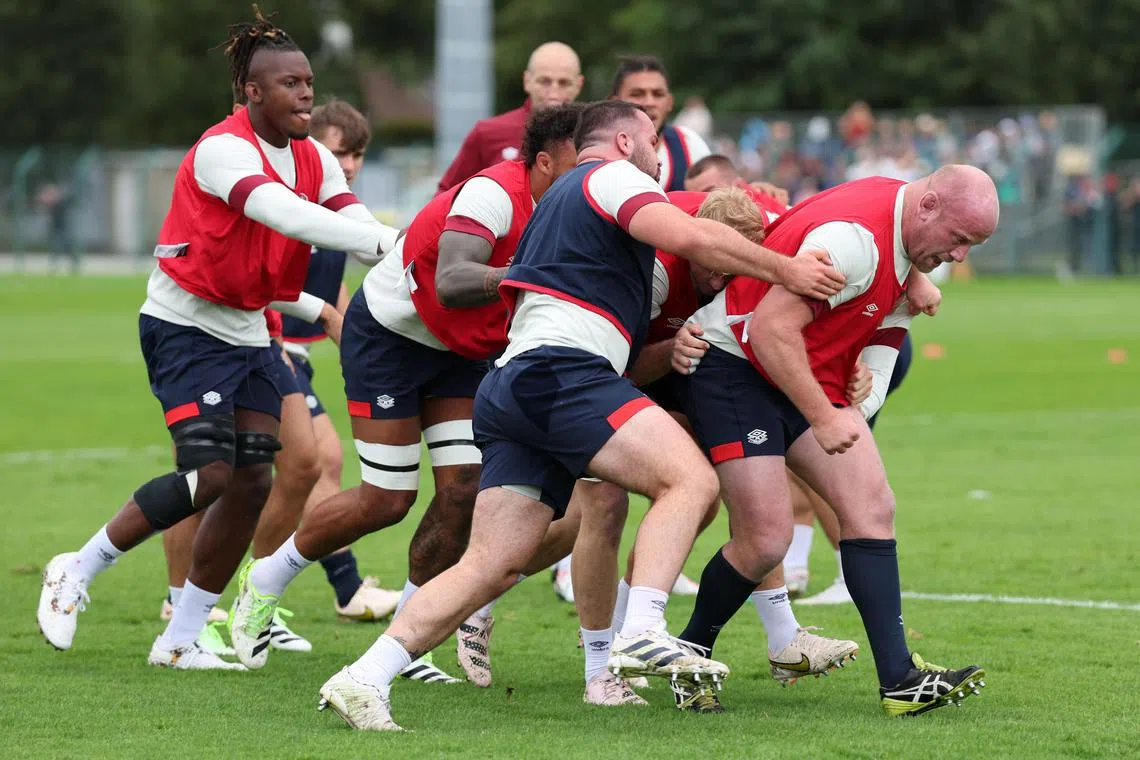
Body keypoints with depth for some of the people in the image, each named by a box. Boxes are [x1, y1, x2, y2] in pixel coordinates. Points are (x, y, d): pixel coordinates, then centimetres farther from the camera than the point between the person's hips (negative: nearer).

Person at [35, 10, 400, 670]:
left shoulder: (315, 161, 5)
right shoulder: (223, 150, -21)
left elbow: (352, 219, -9)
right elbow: (286, 216, -37)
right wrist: (385, 241, -45)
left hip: (249, 332, 8)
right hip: (185, 326, -8)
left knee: (253, 481, -2)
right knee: (210, 475, -17)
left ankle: (180, 640, 7)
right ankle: (77, 572, 2)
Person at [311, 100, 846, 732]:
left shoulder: (558, 197, 36)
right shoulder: (611, 177, 7)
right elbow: (687, 237, -12)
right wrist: (782, 269, -3)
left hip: (510, 387, 9)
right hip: (562, 374, -9)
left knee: (493, 565, 2)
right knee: (689, 478, -16)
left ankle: (363, 679, -8)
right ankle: (641, 634, -30)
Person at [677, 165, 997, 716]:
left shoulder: (906, 242, 2)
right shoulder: (855, 237, -28)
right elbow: (770, 326, -30)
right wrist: (822, 418, -28)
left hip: (811, 377, 9)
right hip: (734, 366, -9)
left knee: (871, 506, -5)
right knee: (765, 541, -14)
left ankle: (899, 680, -9)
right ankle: (690, 655, 11)